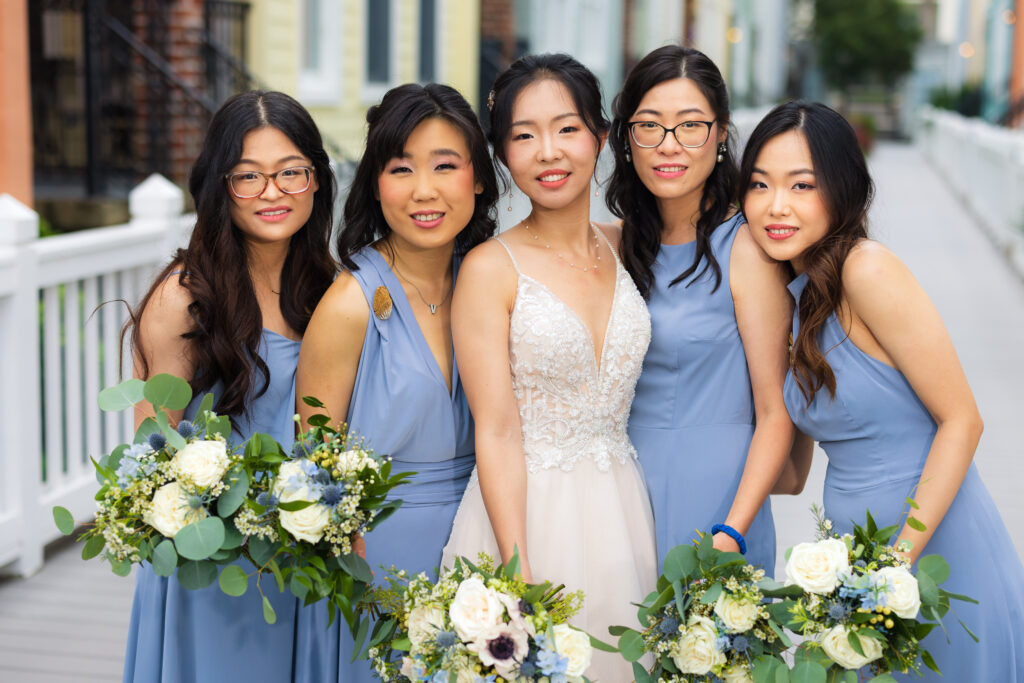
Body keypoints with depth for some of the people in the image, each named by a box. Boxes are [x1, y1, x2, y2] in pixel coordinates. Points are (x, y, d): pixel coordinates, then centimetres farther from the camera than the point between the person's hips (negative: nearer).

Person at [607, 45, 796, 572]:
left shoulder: (744, 248, -13)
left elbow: (775, 414, -13)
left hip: (713, 496, -5)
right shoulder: (619, 242, 5)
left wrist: (731, 534, -22)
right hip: (625, 483, 5)